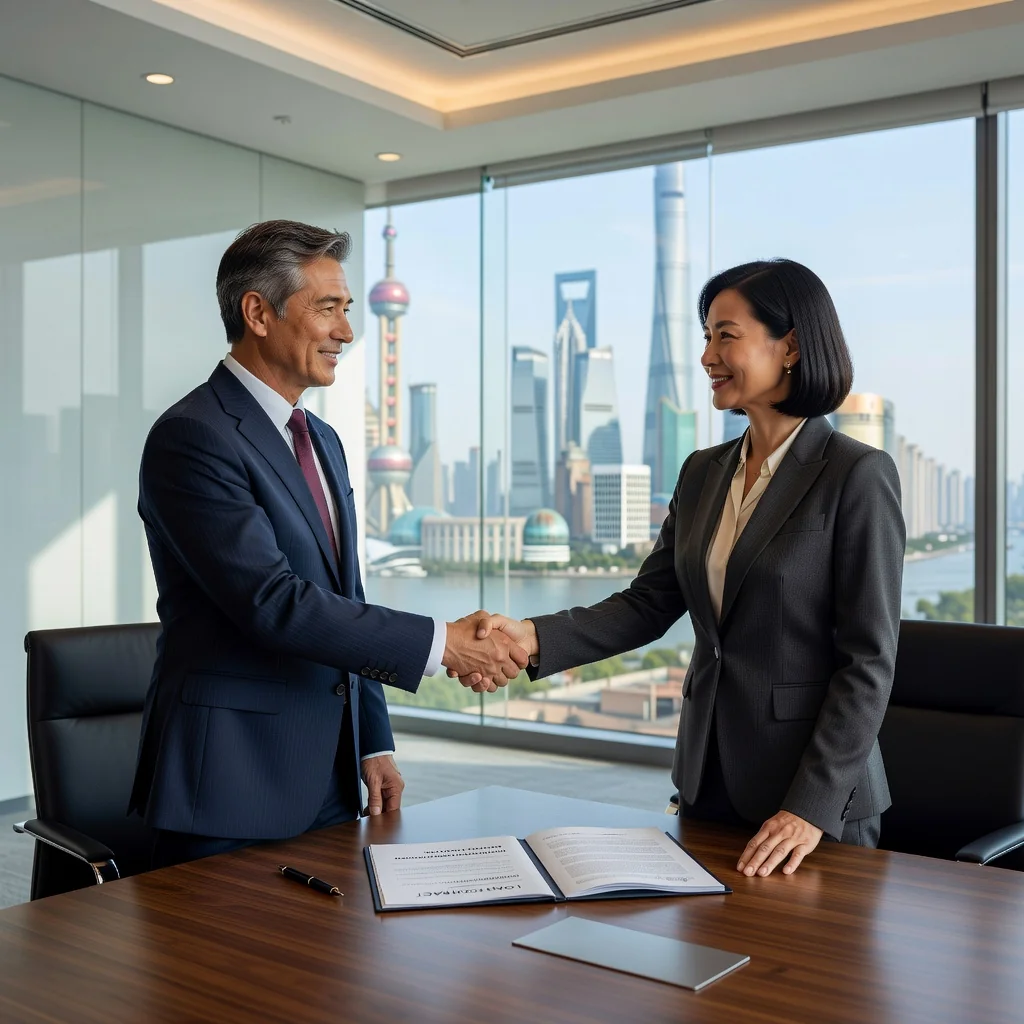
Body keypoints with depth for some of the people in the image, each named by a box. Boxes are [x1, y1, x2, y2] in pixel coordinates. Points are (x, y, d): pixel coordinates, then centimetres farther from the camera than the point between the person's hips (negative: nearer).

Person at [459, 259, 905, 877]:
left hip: (816, 787, -6)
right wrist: (534, 638, -12)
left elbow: (869, 660, -15)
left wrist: (812, 807, -19)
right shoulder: (703, 474, 8)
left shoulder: (857, 475, -13)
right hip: (708, 777, 6)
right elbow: (647, 605, 4)